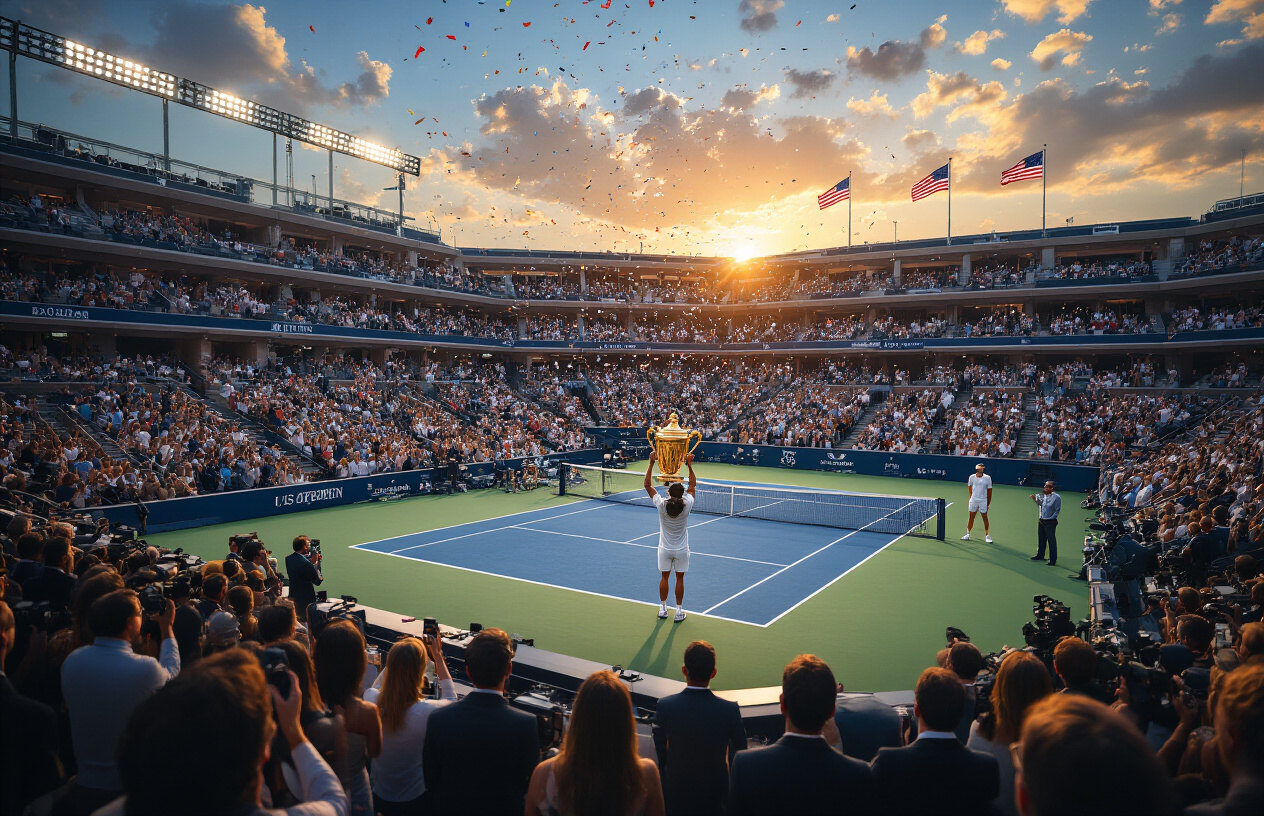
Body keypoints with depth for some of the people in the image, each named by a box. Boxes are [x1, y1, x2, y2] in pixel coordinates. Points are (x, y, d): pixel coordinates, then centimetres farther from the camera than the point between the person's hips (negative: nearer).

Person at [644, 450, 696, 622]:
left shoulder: (661, 505, -20)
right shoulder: (687, 505, -20)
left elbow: (647, 485, -12)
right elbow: (693, 485, -3)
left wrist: (651, 463, -15)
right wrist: (690, 465, -3)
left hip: (665, 549, 1)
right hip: (681, 550, -1)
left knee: (664, 577, 16)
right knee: (680, 579, 12)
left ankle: (662, 608, 27)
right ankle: (679, 611, 20)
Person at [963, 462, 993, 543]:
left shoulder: (987, 478, -6)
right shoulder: (972, 477, -1)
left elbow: (989, 491, -1)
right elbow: (969, 486, 16)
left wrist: (989, 503, -1)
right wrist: (971, 496, 10)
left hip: (983, 501, -2)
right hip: (973, 500, 2)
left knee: (985, 518, 4)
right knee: (971, 517, 8)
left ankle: (987, 535, 14)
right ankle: (967, 534, 16)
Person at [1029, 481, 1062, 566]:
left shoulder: (1056, 497, -11)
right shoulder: (1042, 496, 7)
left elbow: (1057, 510, -9)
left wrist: (1051, 518, -11)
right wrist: (1034, 499, 5)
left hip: (1050, 523, -7)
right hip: (1041, 521, 7)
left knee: (1051, 541, -3)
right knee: (1041, 539, 18)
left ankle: (1053, 560, 3)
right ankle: (1040, 555, 32)